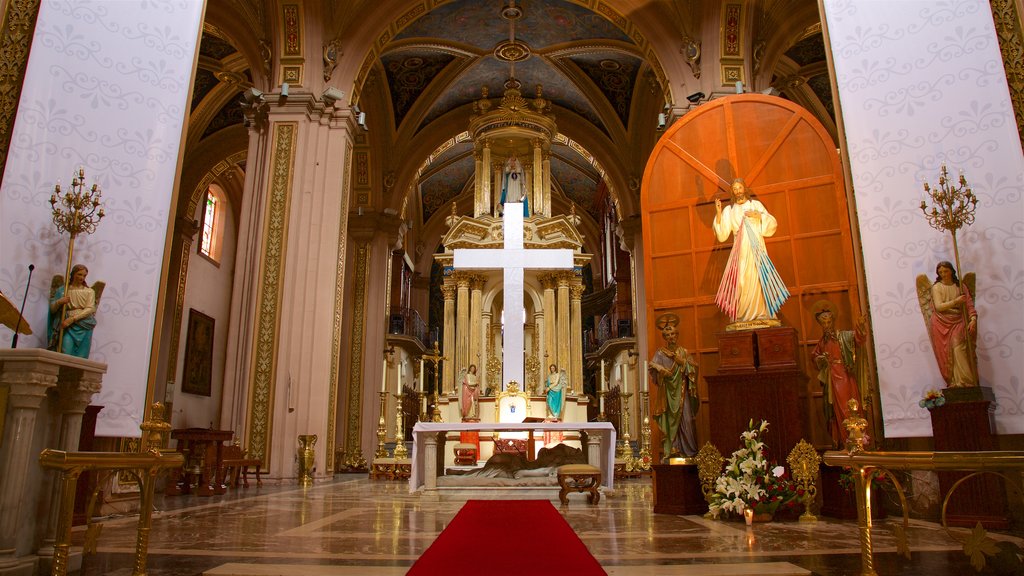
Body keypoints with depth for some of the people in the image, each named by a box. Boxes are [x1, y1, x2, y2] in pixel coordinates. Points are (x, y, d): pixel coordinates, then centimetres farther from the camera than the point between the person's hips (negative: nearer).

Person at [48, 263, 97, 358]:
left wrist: (72, 319, -14)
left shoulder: (89, 291, 11)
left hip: (84, 326, 0)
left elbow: (90, 309, -2)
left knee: (81, 356, -8)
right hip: (68, 326, 0)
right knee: (66, 353, -17)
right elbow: (52, 309, 13)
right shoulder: (62, 290, 14)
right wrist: (59, 302, -9)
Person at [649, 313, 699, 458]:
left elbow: (692, 368, 2)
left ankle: (688, 449, -1)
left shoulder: (683, 352, 13)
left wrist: (680, 361, -9)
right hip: (667, 392, -1)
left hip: (682, 392, 1)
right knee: (669, 419, -5)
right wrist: (662, 372, -24)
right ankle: (671, 449, -2)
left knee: (686, 419, -6)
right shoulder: (660, 353, 8)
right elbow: (653, 367, -7)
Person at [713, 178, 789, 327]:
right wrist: (718, 213, -5)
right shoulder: (729, 210, 13)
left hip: (756, 250, 0)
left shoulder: (755, 204, 14)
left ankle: (762, 315, -6)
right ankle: (742, 317, -9)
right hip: (740, 252, 0)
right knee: (741, 282, -9)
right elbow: (722, 235, 3)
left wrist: (759, 216, -8)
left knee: (760, 280, -9)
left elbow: (773, 224, 8)